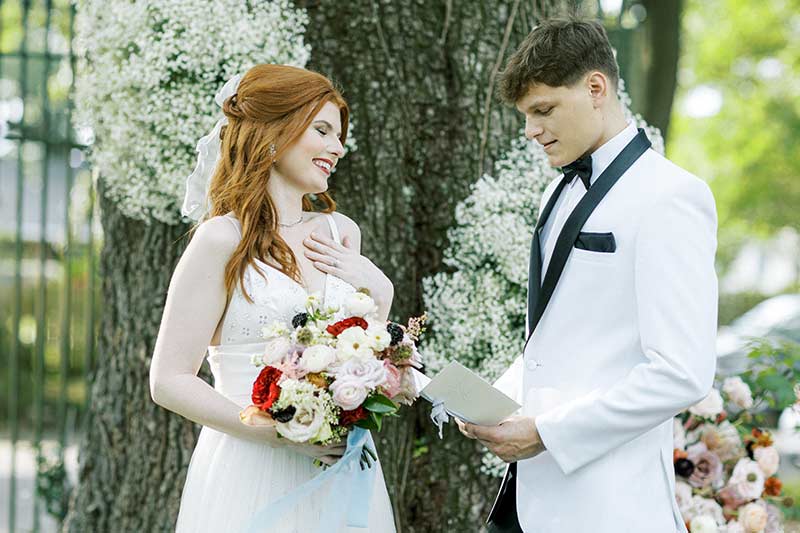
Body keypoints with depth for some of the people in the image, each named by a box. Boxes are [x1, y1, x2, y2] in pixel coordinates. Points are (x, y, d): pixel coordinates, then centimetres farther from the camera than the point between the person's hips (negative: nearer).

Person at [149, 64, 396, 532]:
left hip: (340, 476, 6)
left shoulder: (340, 234, 9)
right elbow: (170, 381, -10)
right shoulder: (224, 239, -8)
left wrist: (379, 294, 0)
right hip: (252, 473, -5)